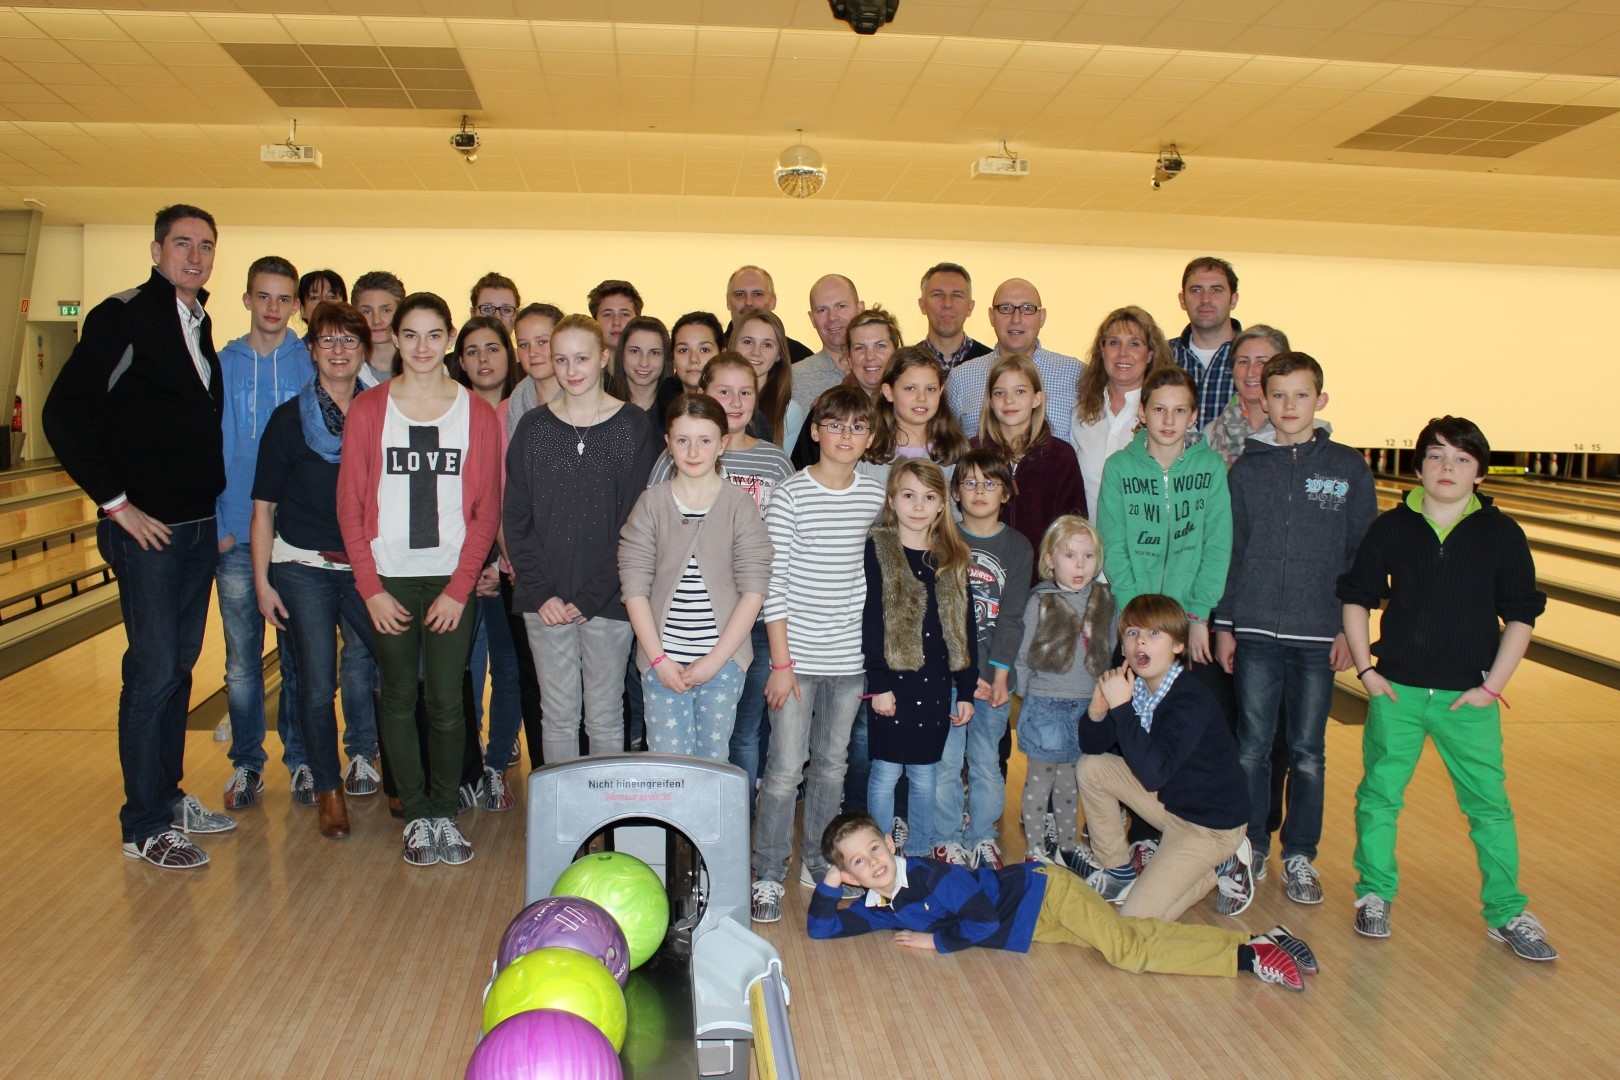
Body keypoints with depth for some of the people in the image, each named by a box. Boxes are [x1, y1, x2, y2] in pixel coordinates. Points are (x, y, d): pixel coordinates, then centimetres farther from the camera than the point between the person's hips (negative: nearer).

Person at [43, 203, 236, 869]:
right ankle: (144, 828, 9)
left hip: (201, 528, 7)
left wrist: (219, 511, 12)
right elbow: (64, 414, -14)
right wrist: (116, 501, -14)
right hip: (147, 531, -7)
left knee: (179, 667, 14)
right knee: (153, 674, -3)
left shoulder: (201, 325, 13)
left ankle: (168, 796, 27)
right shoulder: (123, 317, -9)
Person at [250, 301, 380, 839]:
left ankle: (367, 755, 24)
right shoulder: (288, 419, -1)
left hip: (364, 567, 2)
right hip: (303, 567, -1)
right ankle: (328, 788, 20)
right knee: (317, 683, 1)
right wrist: (262, 579, -3)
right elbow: (264, 506, 1)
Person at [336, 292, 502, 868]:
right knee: (399, 699, 6)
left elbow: (486, 510, 1)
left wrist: (459, 587, -6)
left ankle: (444, 812, 18)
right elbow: (350, 506, 2)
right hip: (388, 579, 1)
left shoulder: (478, 413, 2)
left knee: (447, 701, 0)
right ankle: (416, 816, 21)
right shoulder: (367, 410, 3)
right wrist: (371, 589, -5)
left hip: (451, 580, 0)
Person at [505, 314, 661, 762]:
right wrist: (541, 591, -7)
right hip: (545, 600, 2)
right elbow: (517, 518, 5)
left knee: (605, 716, 7)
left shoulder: (634, 426, -2)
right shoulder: (533, 426, 6)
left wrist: (591, 597, -11)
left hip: (607, 599, -2)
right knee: (557, 714, 9)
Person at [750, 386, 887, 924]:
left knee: (831, 764, 15)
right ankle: (769, 875, 16)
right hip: (798, 655, -4)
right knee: (785, 768, 0)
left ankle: (817, 861, 32)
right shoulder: (790, 496, -8)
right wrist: (781, 662, -11)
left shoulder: (876, 497, 3)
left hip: (851, 657, 4)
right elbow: (774, 584, -9)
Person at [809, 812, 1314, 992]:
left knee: (1128, 947, -21)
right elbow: (820, 929, 6)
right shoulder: (878, 910, 1)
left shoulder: (924, 874, -24)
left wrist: (935, 939, -13)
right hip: (1031, 932, 6)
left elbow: (981, 918, -25)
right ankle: (1259, 944, 2)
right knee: (1131, 941, 0)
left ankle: (1250, 952, -11)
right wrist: (828, 884, -10)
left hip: (1042, 892, -6)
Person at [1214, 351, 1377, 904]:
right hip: (1255, 633, 0)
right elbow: (1228, 551, 5)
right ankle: (1250, 848, 21)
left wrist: (1351, 628, -1)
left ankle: (1300, 856, 23)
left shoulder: (1350, 469, 2)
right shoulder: (1247, 469, 3)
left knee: (1307, 753, 8)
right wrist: (1223, 624, 2)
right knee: (1252, 748, 5)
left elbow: (1364, 556, 4)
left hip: (1319, 636, 0)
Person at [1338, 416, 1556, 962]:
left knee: (1489, 803, 7)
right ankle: (1374, 894, 25)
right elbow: (1356, 598, 4)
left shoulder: (1502, 534, -3)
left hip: (1469, 696, 0)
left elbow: (1520, 617, 0)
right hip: (1397, 690, 1)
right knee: (1379, 794, 8)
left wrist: (1492, 686, -5)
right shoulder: (1391, 527, -2)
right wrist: (1366, 670, -1)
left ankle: (1507, 912, 23)